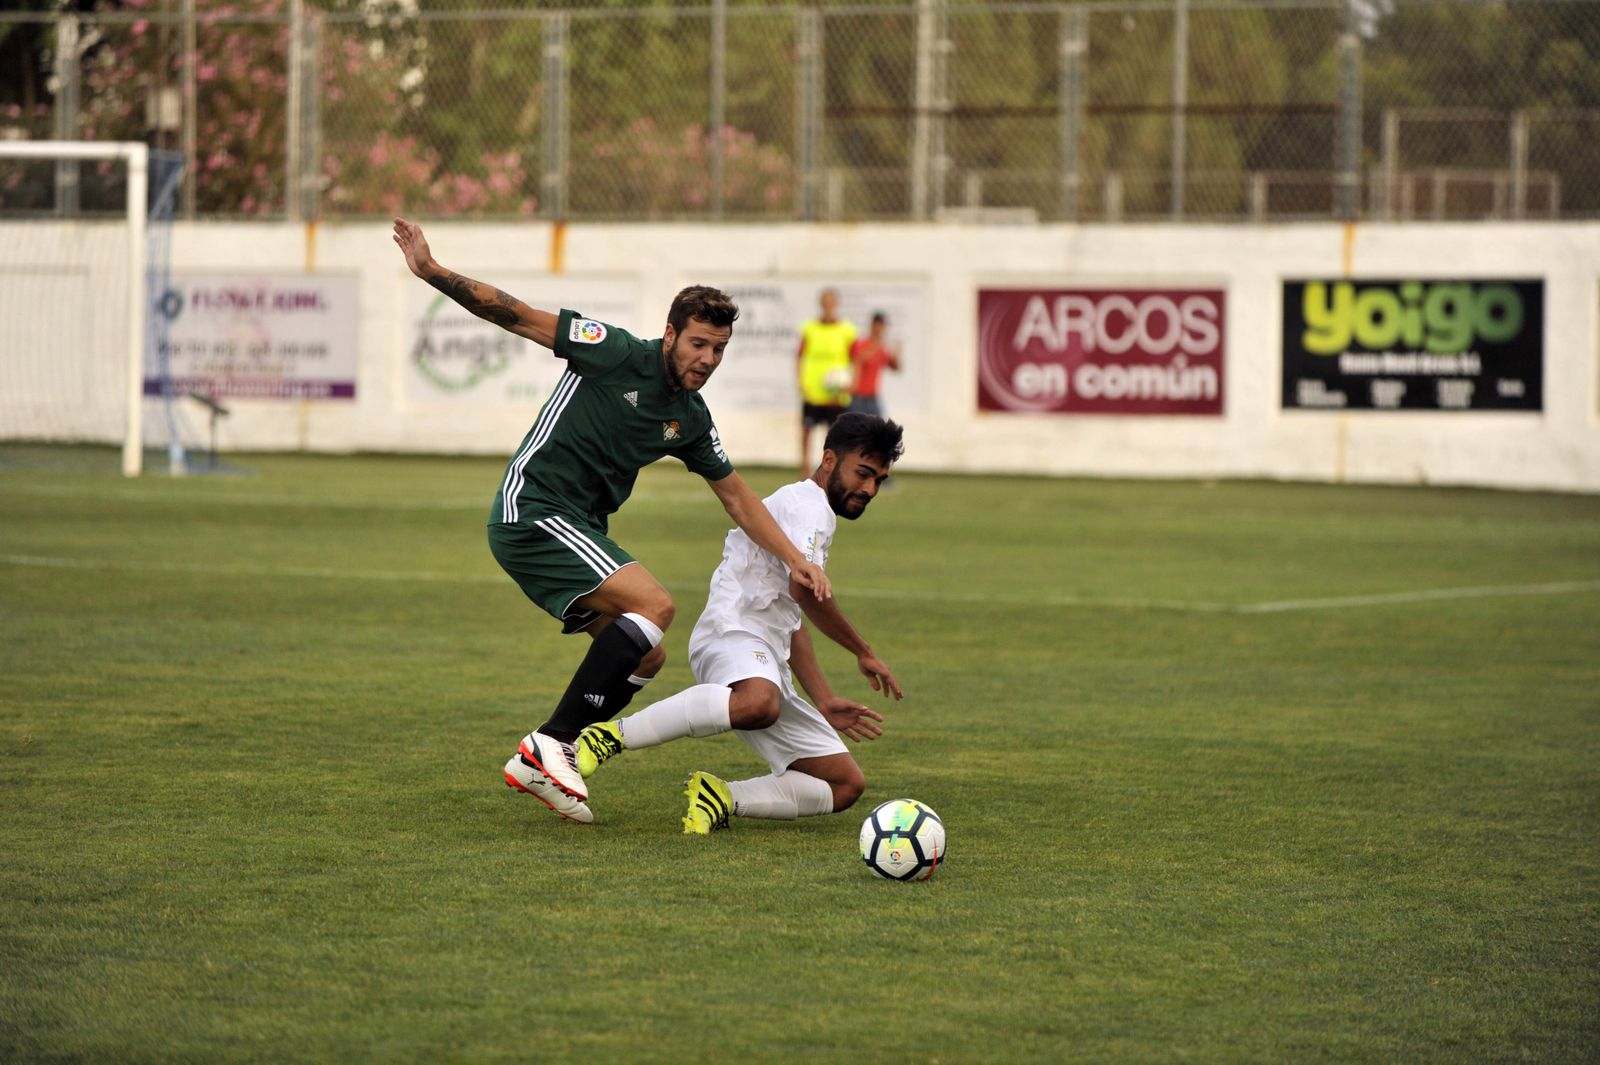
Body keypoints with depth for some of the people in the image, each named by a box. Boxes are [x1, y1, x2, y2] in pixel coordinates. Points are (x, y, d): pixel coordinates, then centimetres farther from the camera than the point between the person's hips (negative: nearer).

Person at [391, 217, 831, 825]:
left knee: (644, 658, 5)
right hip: (531, 510, -9)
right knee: (654, 605, -21)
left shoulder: (691, 417, 10)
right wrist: (432, 273, -20)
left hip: (579, 530, 9)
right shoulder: (619, 354, -11)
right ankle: (550, 746, -20)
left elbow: (736, 496, 19)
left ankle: (539, 763, 9)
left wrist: (795, 560, 10)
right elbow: (518, 316, -12)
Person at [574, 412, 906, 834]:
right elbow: (804, 590, -18)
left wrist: (825, 702, 29)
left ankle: (721, 798, -11)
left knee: (847, 785, 3)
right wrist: (865, 652, -7)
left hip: (768, 664, 10)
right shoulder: (807, 504, -1)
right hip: (733, 631, -10)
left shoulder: (810, 512, 30)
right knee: (760, 703, -45)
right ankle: (611, 736, -34)